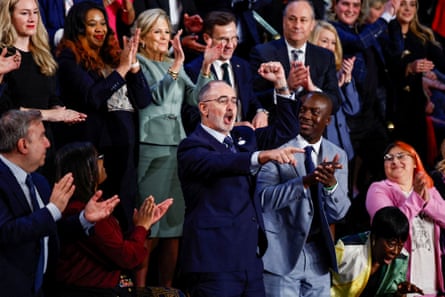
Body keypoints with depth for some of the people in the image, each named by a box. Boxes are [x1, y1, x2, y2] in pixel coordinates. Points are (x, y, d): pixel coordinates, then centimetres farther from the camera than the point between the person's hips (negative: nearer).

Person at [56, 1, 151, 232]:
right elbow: (92, 97, -16)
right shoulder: (70, 60, -2)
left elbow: (144, 100, 10)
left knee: (125, 217, 7)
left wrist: (133, 64, -3)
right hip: (95, 149, -6)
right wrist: (122, 69, -13)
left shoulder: (113, 57, 14)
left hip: (124, 148, 6)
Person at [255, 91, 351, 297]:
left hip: (318, 257, 4)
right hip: (282, 254, -4)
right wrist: (306, 181, -30)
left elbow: (339, 212, 0)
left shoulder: (338, 156, 6)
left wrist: (331, 183, -21)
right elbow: (263, 199, -19)